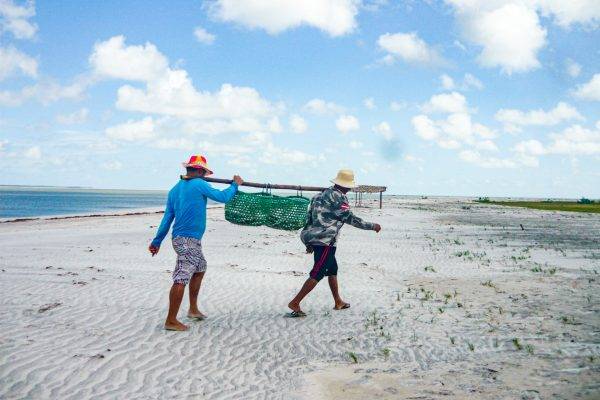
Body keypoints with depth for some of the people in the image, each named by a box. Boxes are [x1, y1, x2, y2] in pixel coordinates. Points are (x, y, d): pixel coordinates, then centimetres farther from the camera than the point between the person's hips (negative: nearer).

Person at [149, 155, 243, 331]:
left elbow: (167, 217, 14)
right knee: (181, 279, -7)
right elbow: (223, 197, -4)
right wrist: (235, 184, 13)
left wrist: (157, 241, 16)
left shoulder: (175, 189, 14)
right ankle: (171, 321, -4)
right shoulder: (199, 184, -9)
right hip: (188, 239, -9)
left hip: (180, 237, 9)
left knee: (200, 268, 24)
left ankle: (193, 309, 31)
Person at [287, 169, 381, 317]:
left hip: (314, 238, 10)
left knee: (332, 270, 20)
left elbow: (310, 216, 16)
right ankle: (295, 303, -9)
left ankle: (338, 302, 29)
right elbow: (350, 218, -11)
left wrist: (310, 242, 21)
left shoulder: (322, 194, 14)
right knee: (317, 275, -6)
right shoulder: (338, 198, -12)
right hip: (326, 241, -10)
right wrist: (372, 226, 0)